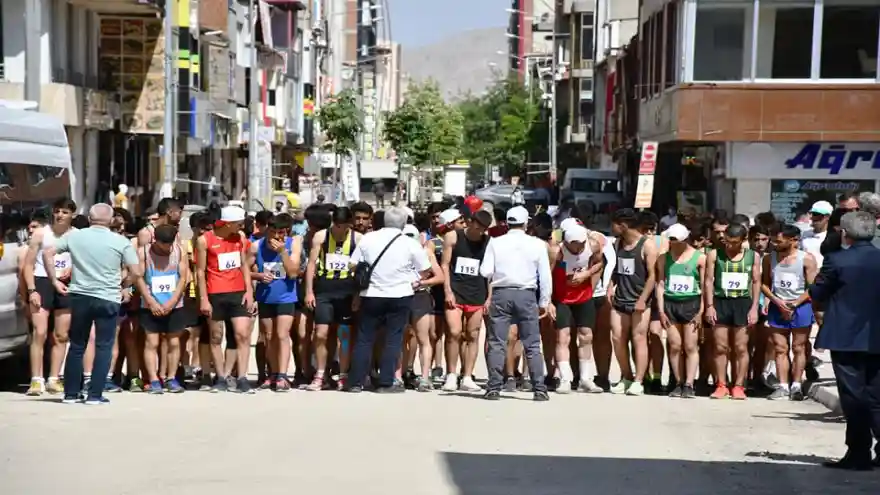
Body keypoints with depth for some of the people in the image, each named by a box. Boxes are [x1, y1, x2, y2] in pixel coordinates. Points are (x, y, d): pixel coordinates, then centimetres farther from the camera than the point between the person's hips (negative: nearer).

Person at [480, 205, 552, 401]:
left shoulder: (495, 242, 0)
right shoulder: (537, 244, 1)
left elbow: (485, 271, -4)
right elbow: (545, 276, 2)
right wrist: (544, 302, 10)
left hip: (501, 293, 0)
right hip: (527, 295, 0)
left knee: (497, 343, 4)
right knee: (532, 345, 6)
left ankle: (494, 388, 1)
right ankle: (540, 389, 3)